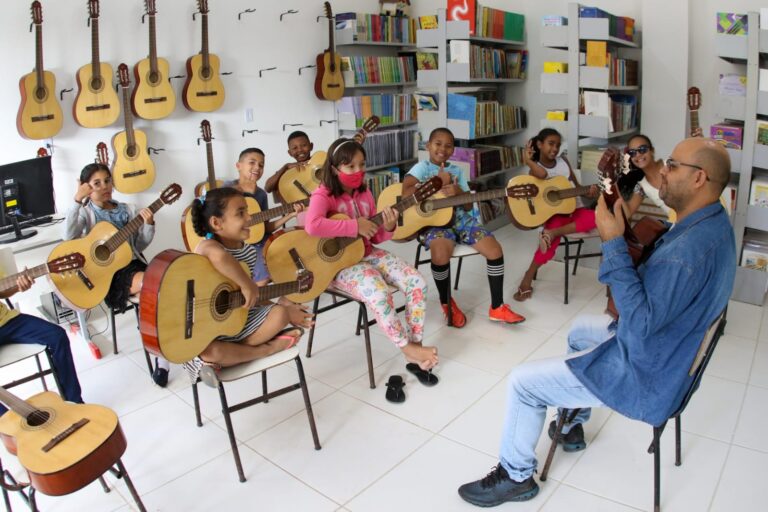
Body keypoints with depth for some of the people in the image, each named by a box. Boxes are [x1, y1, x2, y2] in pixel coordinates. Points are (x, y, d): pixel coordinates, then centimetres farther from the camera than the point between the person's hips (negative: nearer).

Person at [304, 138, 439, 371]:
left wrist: (388, 228, -12)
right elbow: (312, 225, -35)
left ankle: (415, 344, -3)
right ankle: (407, 348, -11)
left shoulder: (364, 193, 8)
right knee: (379, 293, -33)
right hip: (338, 263, -7)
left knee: (417, 282, -13)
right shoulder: (323, 195, -12)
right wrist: (355, 226, -27)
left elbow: (375, 237, 12)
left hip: (368, 254, 7)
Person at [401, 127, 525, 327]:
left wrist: (458, 192, -13)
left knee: (495, 250, -12)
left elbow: (468, 206, 10)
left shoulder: (457, 171, 15)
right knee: (441, 253, -36)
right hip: (435, 222, -5)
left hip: (461, 219, 5)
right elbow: (406, 193, -19)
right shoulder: (423, 167, 1)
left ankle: (497, 307, 3)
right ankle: (447, 303, -7)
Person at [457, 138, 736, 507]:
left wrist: (613, 243, -34)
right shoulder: (713, 222, 0)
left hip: (644, 378, -11)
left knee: (522, 382, -7)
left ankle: (516, 476, 17)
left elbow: (639, 323, -35)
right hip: (668, 351, 11)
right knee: (581, 329, 33)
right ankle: (572, 425, 44)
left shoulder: (691, 248, -34)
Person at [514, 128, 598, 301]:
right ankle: (528, 276, -19)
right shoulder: (535, 168, -2)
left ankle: (552, 233, -31)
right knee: (552, 239, -33)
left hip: (575, 208, 5)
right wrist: (528, 160, -24)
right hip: (555, 212, -5)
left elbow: (576, 185, 15)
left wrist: (590, 191, -3)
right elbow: (543, 174, -29)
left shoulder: (563, 161, 12)